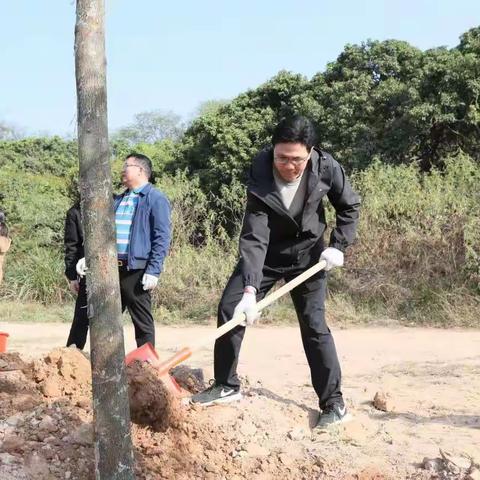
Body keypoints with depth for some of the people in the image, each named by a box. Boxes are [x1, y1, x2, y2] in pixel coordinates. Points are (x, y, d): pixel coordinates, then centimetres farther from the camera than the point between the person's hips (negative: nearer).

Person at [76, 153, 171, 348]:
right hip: (112, 268, 8)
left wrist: (153, 271, -18)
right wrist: (88, 257, 8)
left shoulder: (156, 199, -5)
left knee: (142, 323, 2)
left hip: (137, 270, -8)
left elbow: (162, 238, -12)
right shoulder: (119, 200, 19)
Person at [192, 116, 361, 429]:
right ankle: (227, 385, 11)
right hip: (266, 254, 1)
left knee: (314, 326, -7)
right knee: (229, 309, -6)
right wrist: (250, 289, -42)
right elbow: (254, 238, -33)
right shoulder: (261, 178, -28)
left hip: (308, 254, 0)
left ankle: (334, 403, 4)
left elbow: (350, 206, -4)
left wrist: (338, 246, -13)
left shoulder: (326, 168, -23)